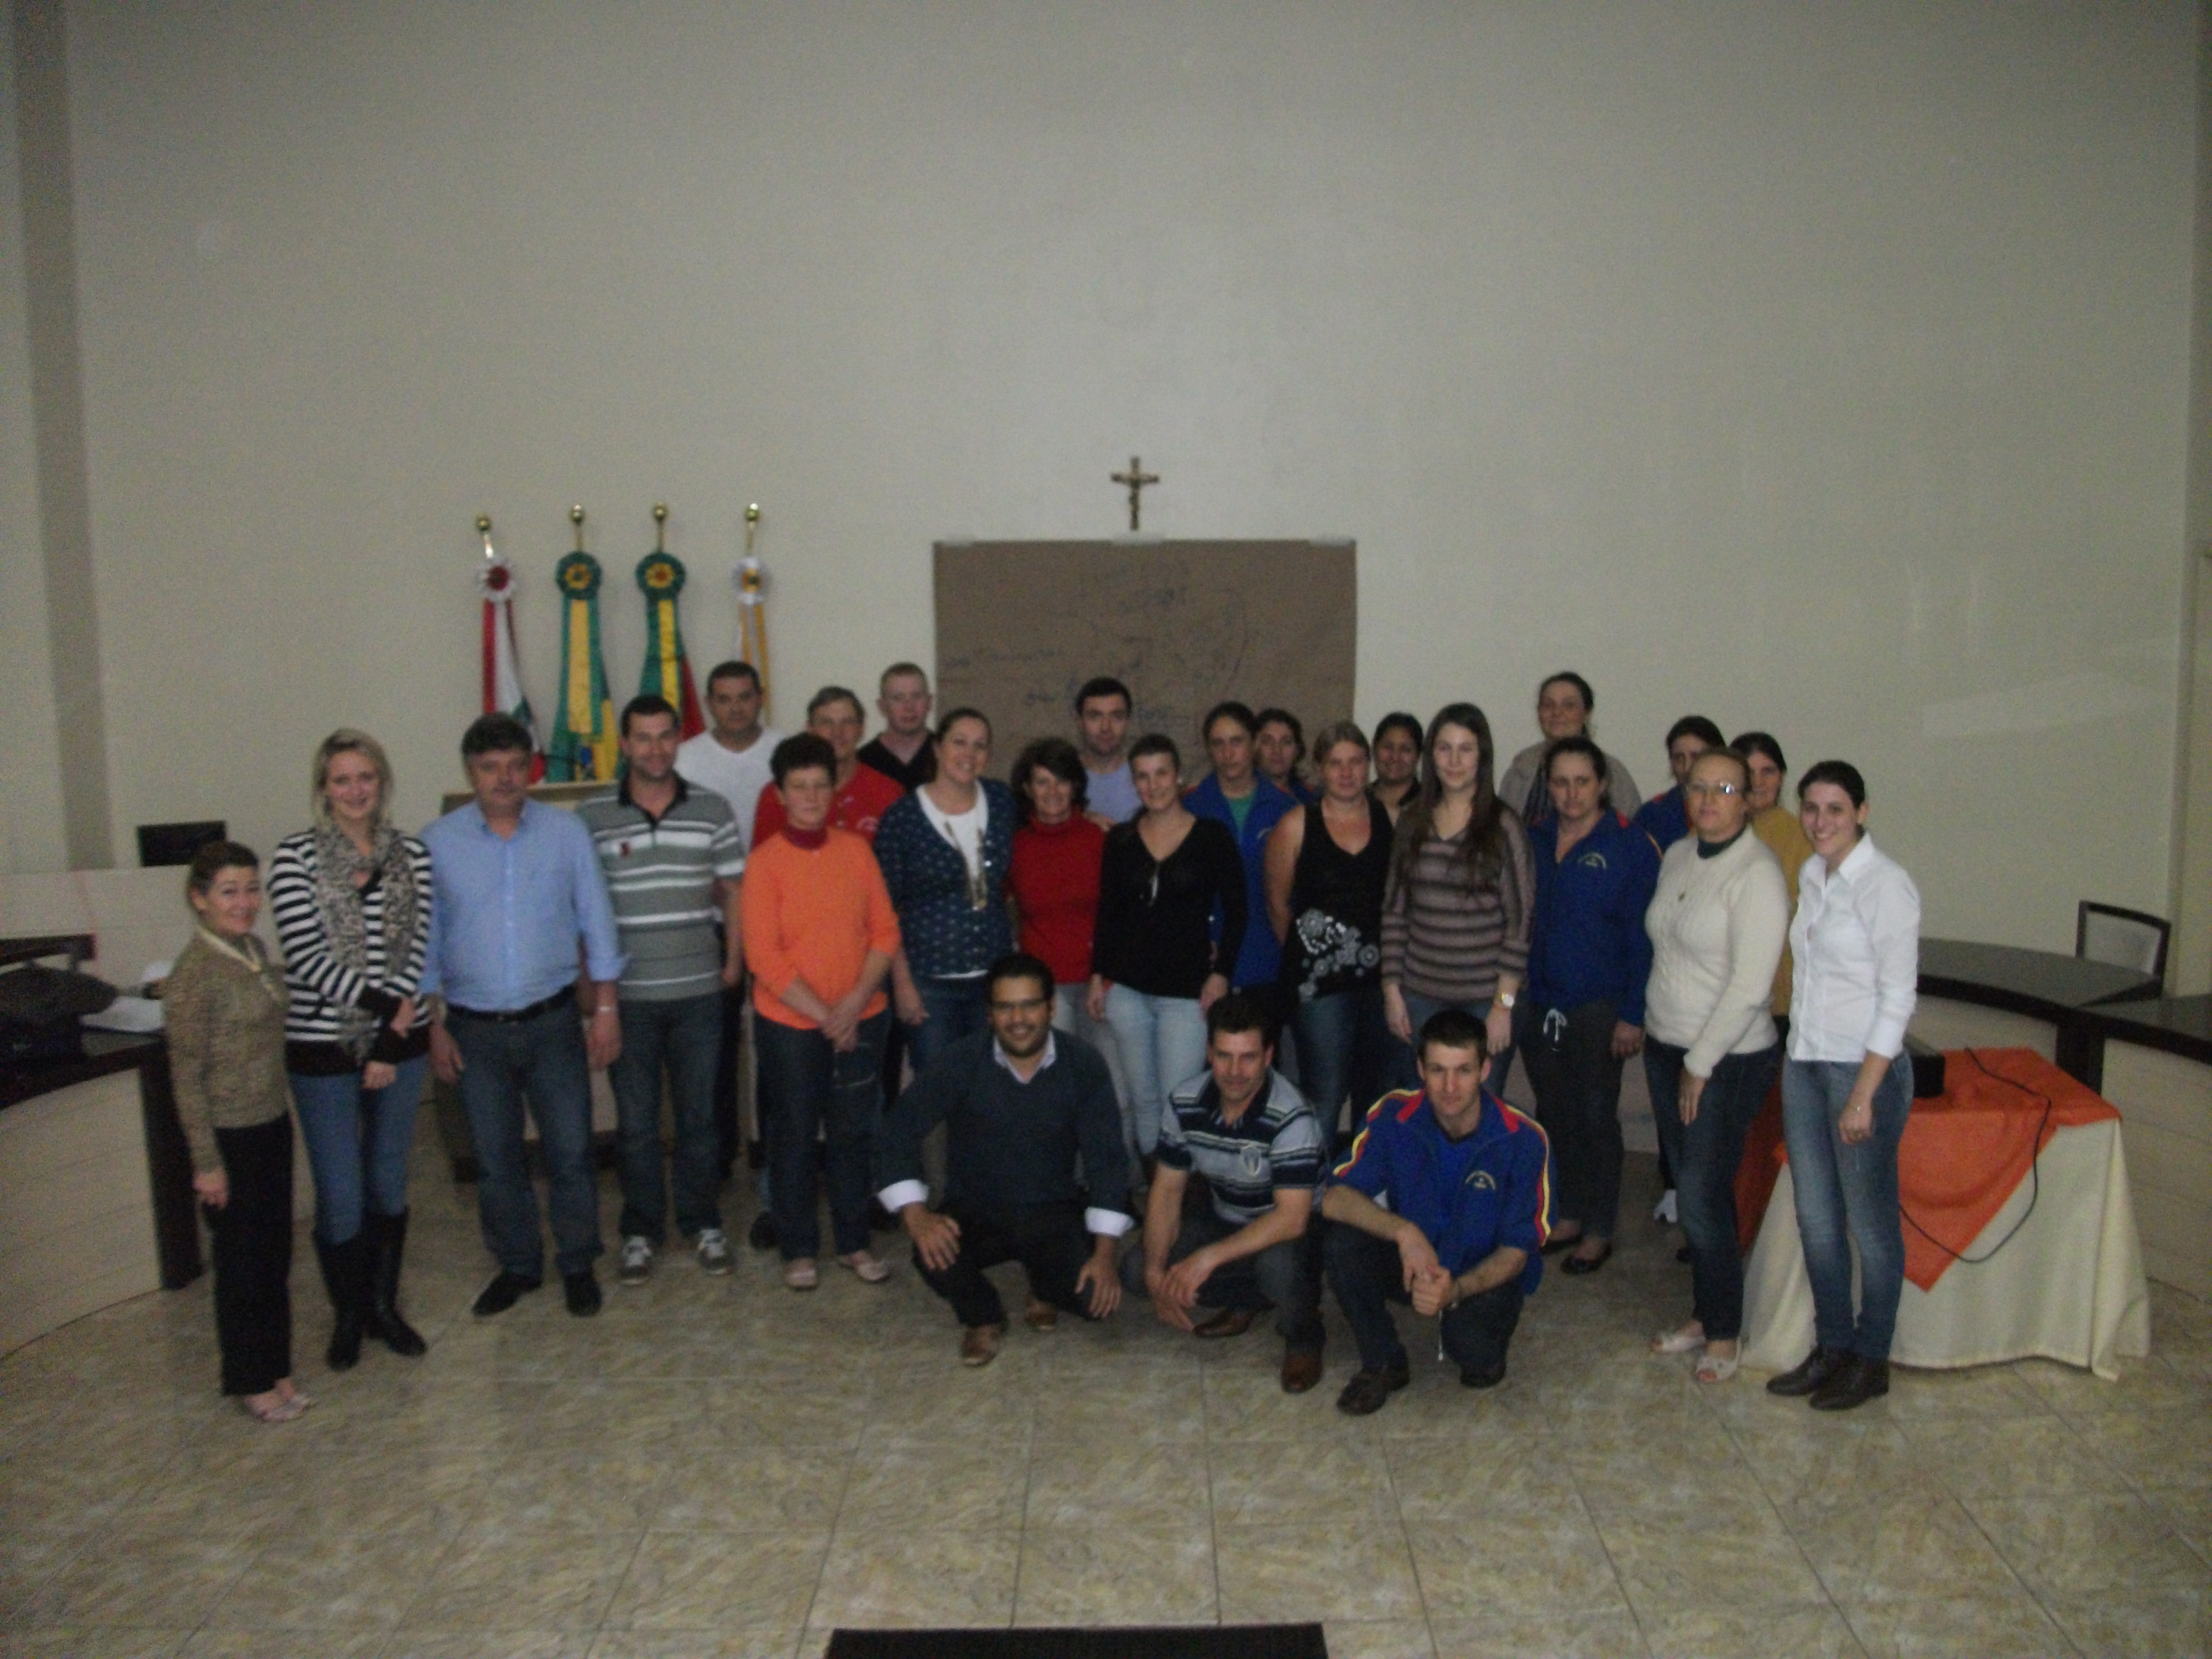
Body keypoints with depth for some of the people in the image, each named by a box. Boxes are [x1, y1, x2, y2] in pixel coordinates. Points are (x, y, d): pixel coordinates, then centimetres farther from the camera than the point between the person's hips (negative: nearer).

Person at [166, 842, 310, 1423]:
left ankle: (276, 1370, 30)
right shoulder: (194, 974, -19)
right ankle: (250, 1381, 25)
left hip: (272, 1124, 7)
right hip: (230, 1136, -7)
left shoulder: (254, 951, 4)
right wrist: (207, 1162, -14)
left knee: (276, 1255, 16)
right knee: (242, 1262, 8)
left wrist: (282, 1113, 15)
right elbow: (186, 1077, -16)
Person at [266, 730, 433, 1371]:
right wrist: (385, 1004, -17)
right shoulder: (295, 857, -7)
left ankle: (384, 1306, 30)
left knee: (389, 1184, 14)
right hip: (323, 1047, -3)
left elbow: (417, 951, -2)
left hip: (400, 1043, 3)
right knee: (340, 1195, 4)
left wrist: (390, 1043, -8)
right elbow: (308, 957, -13)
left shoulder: (412, 856, 2)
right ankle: (347, 1315, 25)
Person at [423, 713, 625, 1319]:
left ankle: (578, 1265, 24)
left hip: (553, 1022, -1)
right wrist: (435, 1026, 0)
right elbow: (426, 941, 2)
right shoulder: (437, 843, -2)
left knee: (571, 1152, 6)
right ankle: (516, 1266, 31)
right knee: (496, 1160, 13)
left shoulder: (567, 832, -3)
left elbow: (596, 923, 0)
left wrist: (605, 1008, -2)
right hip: (475, 1030, 1)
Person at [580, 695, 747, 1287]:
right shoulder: (591, 818, -2)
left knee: (699, 1114, 11)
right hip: (628, 995, -1)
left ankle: (703, 1223, 27)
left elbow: (732, 891, 6)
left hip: (699, 992, 1)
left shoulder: (712, 810, 1)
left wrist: (733, 962, 1)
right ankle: (640, 1231, 24)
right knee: (635, 1120, 9)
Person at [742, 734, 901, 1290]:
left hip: (860, 1020, 3)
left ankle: (854, 1241, 25)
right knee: (794, 1136, 8)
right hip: (790, 1023, -3)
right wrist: (823, 1015, -14)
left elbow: (886, 931, 1)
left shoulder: (856, 849, 2)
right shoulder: (765, 861, -8)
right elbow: (763, 956, -12)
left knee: (853, 1134, 11)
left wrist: (855, 1003, -11)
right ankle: (798, 1249, 22)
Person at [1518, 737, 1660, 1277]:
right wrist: (1510, 996, 4)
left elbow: (1642, 935, -9)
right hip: (1538, 1003, 5)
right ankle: (1569, 1216, 28)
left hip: (1597, 1008, -5)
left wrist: (1632, 1015, -12)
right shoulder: (1534, 841, 7)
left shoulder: (1630, 846, -8)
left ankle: (1599, 1231, 18)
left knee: (1596, 1117, 4)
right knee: (1554, 1115, 12)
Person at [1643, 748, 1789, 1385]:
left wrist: (1701, 1064, -15)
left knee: (1703, 1199, -3)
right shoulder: (1677, 856, 8)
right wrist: (1653, 1030, 11)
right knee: (1689, 1189, 14)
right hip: (1666, 1047, 7)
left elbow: (1749, 987, -20)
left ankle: (1723, 1333, 14)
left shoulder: (1756, 874, -16)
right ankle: (1703, 1315, 28)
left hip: (1727, 1061, -7)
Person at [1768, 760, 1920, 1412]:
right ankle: (1831, 1348, 27)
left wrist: (1864, 1094, -17)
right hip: (1804, 1062, 7)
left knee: (1869, 1222, 6)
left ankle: (1871, 1360, 21)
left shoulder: (1885, 885, -14)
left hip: (1865, 1065, -7)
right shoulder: (1810, 877, 8)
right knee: (1815, 1218, 13)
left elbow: (1898, 998, -15)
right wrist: (1799, 1060, 12)